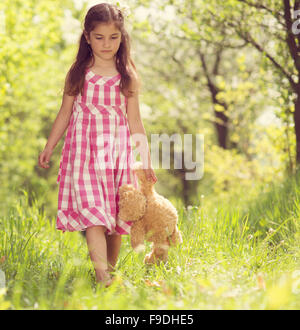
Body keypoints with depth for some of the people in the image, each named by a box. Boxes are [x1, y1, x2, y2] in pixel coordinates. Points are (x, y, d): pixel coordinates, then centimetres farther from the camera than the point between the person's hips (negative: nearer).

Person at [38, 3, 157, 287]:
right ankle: (101, 272, -22)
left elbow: (134, 120, 7)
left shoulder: (128, 77, 5)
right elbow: (65, 113, 11)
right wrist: (49, 147, 13)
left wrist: (146, 160, 4)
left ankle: (111, 268, 17)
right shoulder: (78, 74, 4)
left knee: (116, 212, 3)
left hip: (117, 149, 2)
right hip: (84, 149, -1)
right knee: (92, 209, -15)